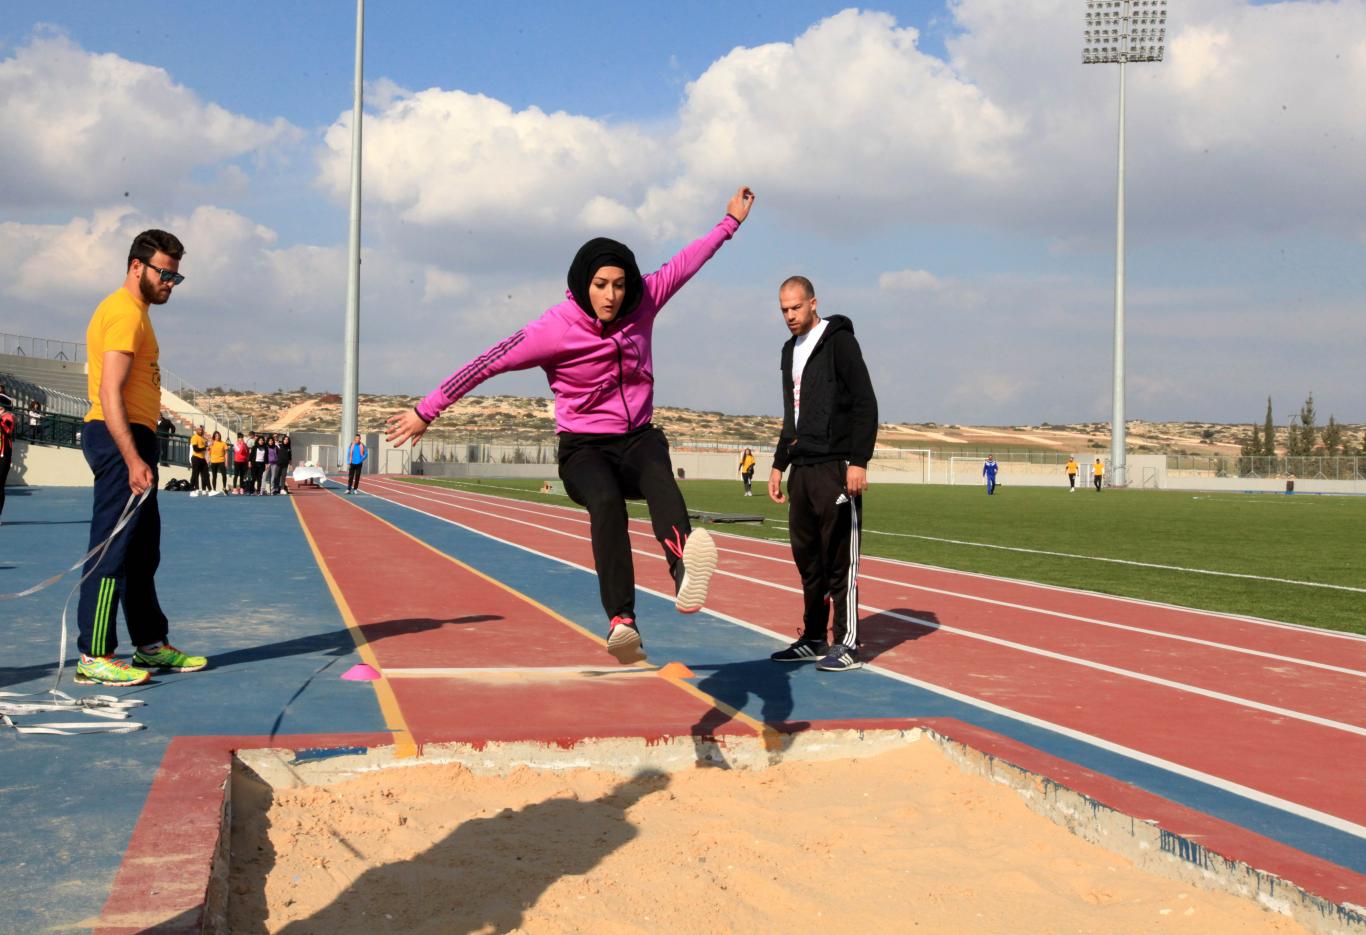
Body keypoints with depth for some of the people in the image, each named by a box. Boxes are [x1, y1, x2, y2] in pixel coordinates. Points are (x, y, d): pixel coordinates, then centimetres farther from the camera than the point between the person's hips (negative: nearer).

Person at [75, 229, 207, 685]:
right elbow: (110, 394, -21)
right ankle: (93, 657, -5)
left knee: (142, 551, 15)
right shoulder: (126, 313, -12)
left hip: (130, 440, 11)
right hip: (121, 439, -11)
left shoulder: (133, 312, 20)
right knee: (112, 549, -9)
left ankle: (151, 645, 24)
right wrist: (133, 459, -26)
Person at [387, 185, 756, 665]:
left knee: (659, 477, -34)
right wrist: (426, 410, -8)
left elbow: (683, 263, 15)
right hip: (584, 448, -3)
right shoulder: (556, 329, -13)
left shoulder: (642, 304, 0)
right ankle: (621, 622, -53)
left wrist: (730, 222, 26)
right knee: (606, 502, -37)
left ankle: (685, 570, -66)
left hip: (638, 440, 3)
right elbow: (488, 363, -11)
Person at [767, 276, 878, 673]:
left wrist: (859, 461, -19)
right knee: (807, 556, 12)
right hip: (802, 469, 8)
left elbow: (866, 404, -12)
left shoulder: (839, 341, -7)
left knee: (840, 558, -5)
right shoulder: (791, 350, 18)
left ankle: (847, 645, 1)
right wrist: (779, 464, 21)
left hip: (835, 469, -8)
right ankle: (813, 639, 21)